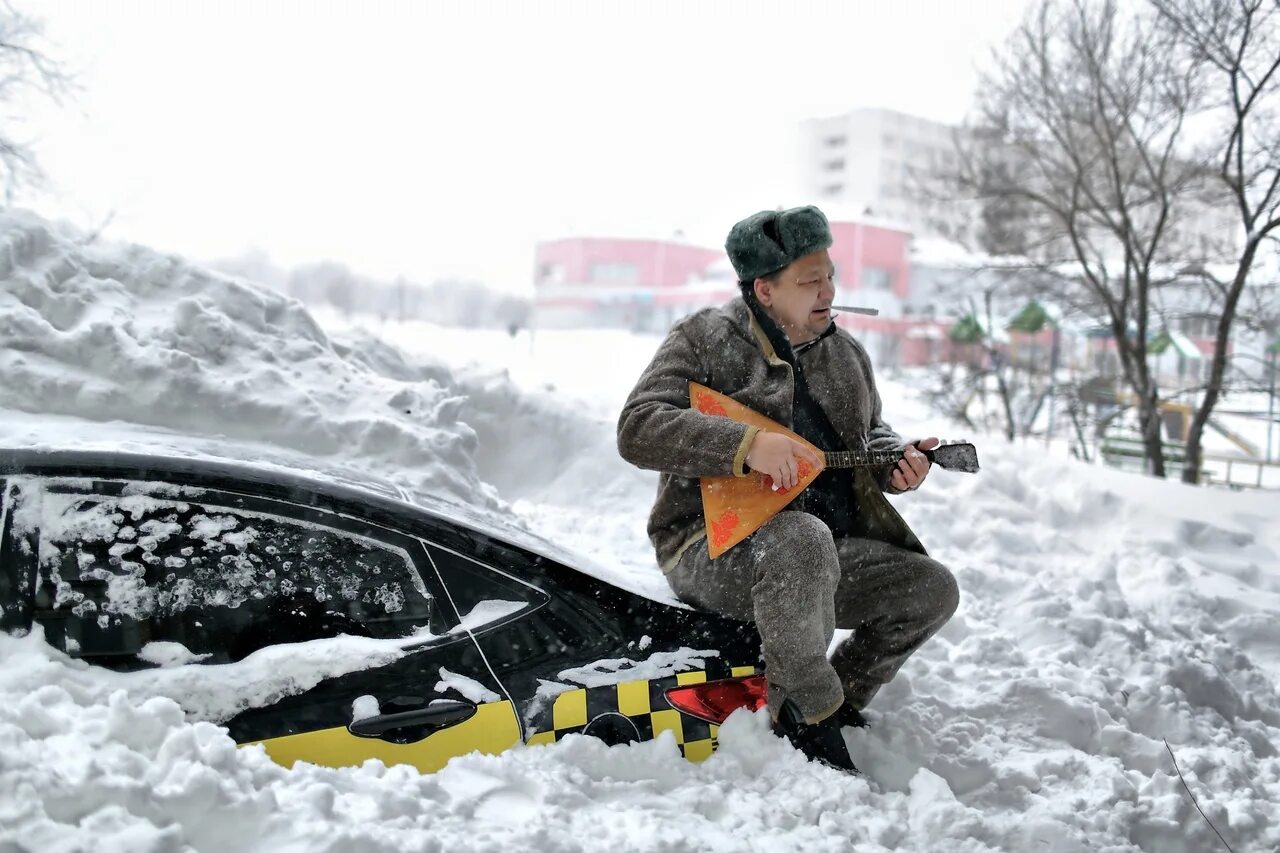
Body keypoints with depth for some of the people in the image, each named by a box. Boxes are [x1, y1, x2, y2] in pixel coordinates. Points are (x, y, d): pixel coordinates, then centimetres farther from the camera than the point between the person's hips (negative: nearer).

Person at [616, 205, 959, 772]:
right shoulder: (704, 338, -6)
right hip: (712, 547, -6)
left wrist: (895, 461, 0)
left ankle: (841, 699, 12)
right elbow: (637, 429, -18)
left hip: (828, 551, 7)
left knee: (933, 588, -8)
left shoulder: (845, 353, 13)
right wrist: (748, 444, -29)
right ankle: (804, 717, -17)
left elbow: (869, 435, 25)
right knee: (803, 538, -38)